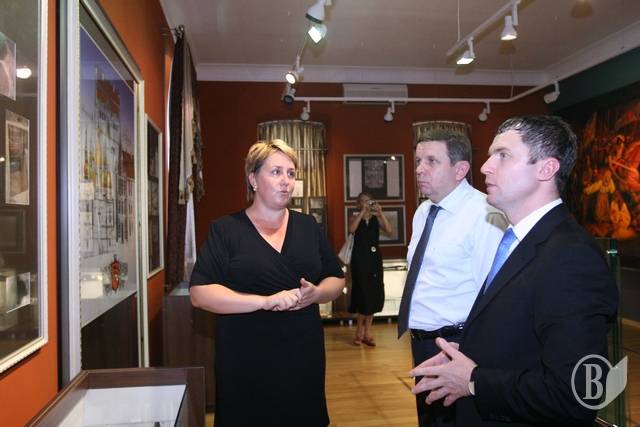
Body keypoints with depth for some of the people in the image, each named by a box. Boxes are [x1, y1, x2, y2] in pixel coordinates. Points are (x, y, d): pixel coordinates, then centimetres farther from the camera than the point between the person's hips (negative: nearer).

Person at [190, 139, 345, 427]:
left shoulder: (308, 226, 8)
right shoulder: (226, 229, -4)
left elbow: (336, 280, 12)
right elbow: (200, 294, -12)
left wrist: (314, 294, -11)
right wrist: (265, 301, -22)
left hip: (304, 356, 4)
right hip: (247, 363, -3)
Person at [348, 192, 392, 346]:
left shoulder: (376, 218, 8)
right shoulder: (355, 217, 3)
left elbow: (389, 232, -8)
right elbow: (351, 229, -20)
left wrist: (380, 213, -15)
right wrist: (363, 211, -19)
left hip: (374, 258, 3)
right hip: (360, 258, -3)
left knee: (374, 293, 4)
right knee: (363, 293, -6)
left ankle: (366, 331, 14)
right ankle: (361, 330, 12)